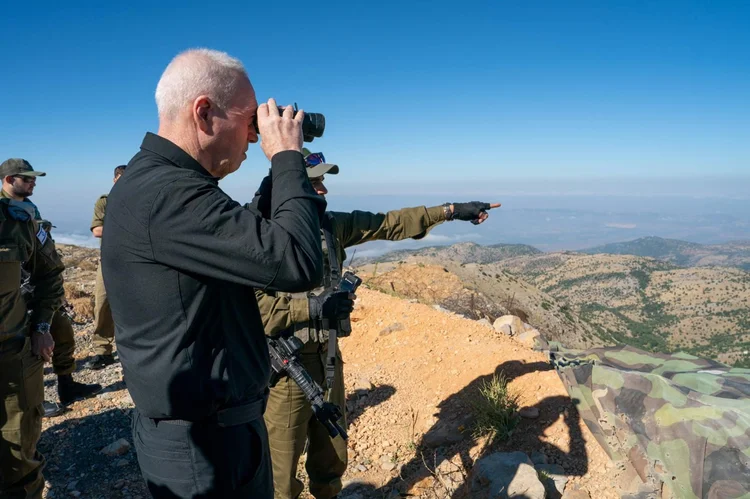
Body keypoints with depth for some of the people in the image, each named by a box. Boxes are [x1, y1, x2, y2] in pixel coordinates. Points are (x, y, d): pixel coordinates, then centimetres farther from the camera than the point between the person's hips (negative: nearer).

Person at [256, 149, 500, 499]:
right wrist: (313, 307, -24)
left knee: (331, 460, 23)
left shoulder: (330, 225, 2)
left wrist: (452, 211, 5)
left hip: (328, 357, 6)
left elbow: (391, 224, 6)